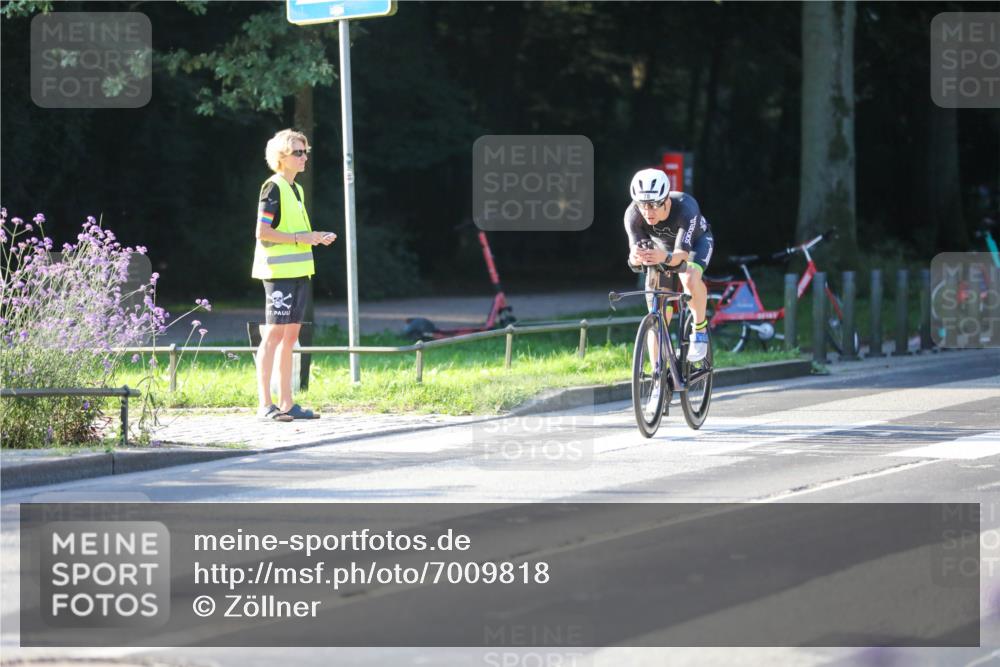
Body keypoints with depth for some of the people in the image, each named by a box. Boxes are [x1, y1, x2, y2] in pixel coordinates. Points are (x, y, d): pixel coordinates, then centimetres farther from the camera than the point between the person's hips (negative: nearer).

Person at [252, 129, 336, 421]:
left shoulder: (296, 189, 18)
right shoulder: (273, 188, -9)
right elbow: (263, 232, -16)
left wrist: (316, 238, 10)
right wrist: (300, 238, -17)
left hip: (298, 271, 9)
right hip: (278, 271, -9)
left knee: (290, 335, 8)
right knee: (274, 334, -9)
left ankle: (286, 403, 10)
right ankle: (264, 405, -9)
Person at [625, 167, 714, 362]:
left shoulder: (685, 208, -42)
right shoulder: (633, 214, -34)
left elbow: (682, 254, -48)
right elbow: (634, 252, -40)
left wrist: (665, 258, -70)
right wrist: (636, 258, -64)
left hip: (696, 242, -3)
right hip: (661, 246, 3)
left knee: (690, 279, -35)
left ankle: (700, 329, -11)